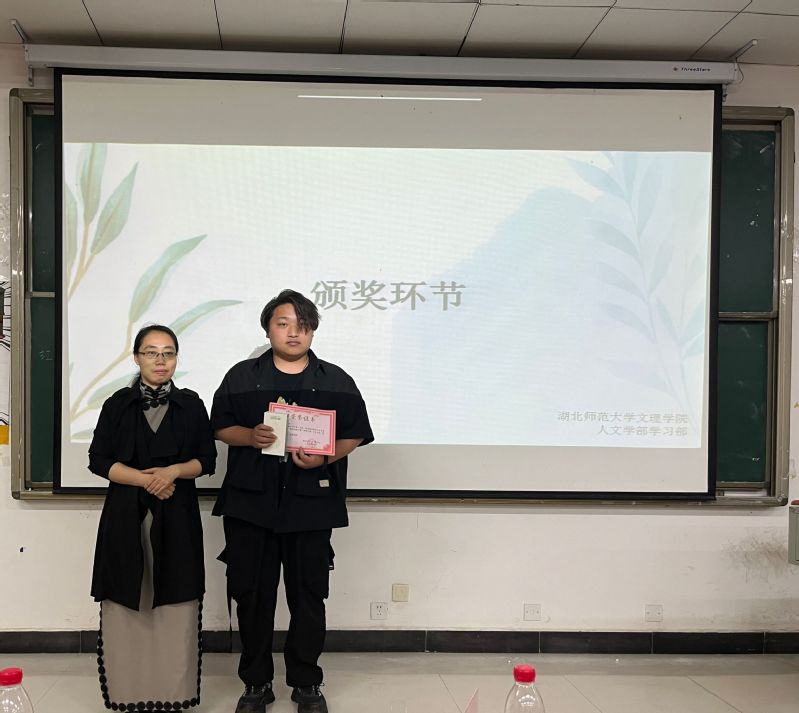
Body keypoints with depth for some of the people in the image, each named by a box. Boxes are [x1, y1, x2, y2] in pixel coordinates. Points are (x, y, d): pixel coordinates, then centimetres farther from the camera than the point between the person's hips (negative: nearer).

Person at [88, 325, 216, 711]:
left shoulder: (191, 404, 6)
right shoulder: (117, 404, 5)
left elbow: (207, 460, 6)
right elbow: (99, 460, 1)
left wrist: (173, 471, -13)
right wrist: (145, 479, -11)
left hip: (177, 518, 0)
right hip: (125, 516, 0)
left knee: (176, 605, -2)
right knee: (126, 604, 0)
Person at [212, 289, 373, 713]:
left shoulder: (336, 381, 8)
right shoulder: (242, 377, 10)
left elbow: (355, 434, 6)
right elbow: (221, 426, 9)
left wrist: (325, 458, -13)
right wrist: (250, 436, -12)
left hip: (311, 504, 0)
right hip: (250, 502, 1)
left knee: (308, 597, 4)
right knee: (252, 595, 6)